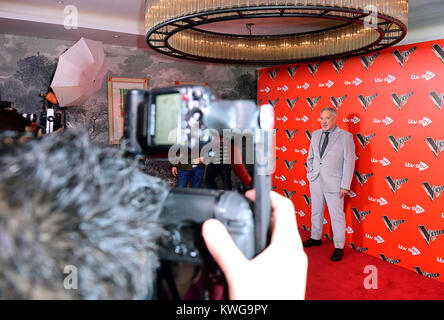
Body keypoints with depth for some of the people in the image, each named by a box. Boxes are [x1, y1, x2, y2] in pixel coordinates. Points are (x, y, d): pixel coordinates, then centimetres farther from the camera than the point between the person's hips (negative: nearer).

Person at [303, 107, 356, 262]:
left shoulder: (345, 136, -9)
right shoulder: (315, 134, 7)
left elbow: (349, 162, -10)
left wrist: (345, 186, -13)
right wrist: (310, 171, 6)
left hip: (333, 183, -6)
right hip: (315, 181, 6)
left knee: (337, 215, 2)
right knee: (316, 211, 18)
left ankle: (339, 247, 15)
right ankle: (316, 238, 36)